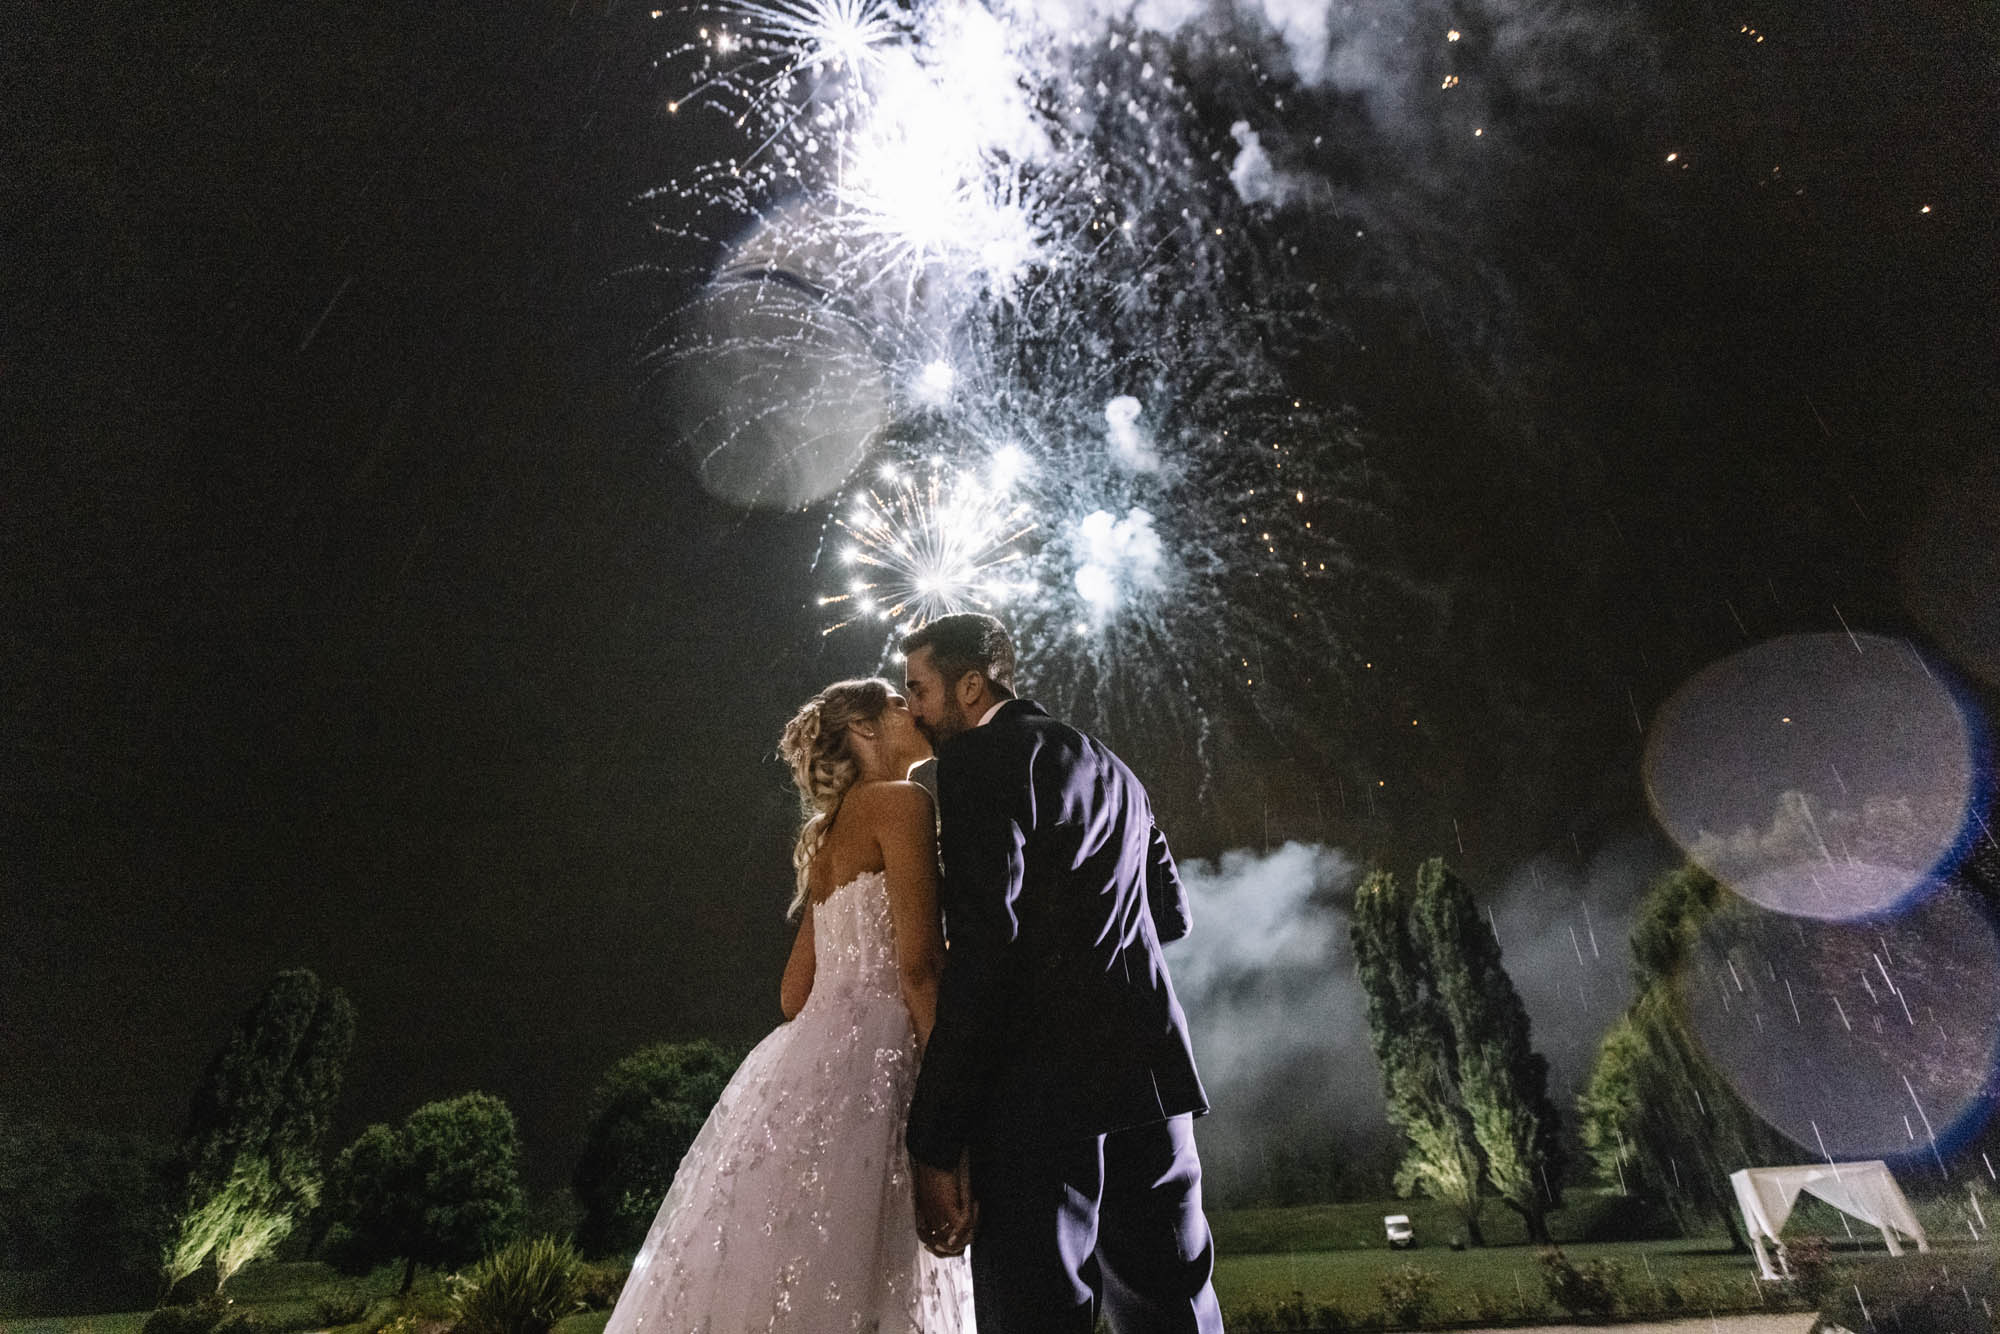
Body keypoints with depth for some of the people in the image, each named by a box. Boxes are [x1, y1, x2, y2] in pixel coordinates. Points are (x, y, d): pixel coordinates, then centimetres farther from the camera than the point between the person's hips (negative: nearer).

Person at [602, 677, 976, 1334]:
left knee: (777, 1281, 11)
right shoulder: (903, 801, -6)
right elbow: (918, 964, -16)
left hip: (807, 1059, 9)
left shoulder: (831, 833, 20)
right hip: (864, 1066, -9)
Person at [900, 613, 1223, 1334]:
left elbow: (983, 945, -16)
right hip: (1150, 1068, 9)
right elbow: (1172, 912, 26)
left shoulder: (983, 756, -5)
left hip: (1044, 1084, -8)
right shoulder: (1110, 768, 21)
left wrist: (935, 1138, -16)